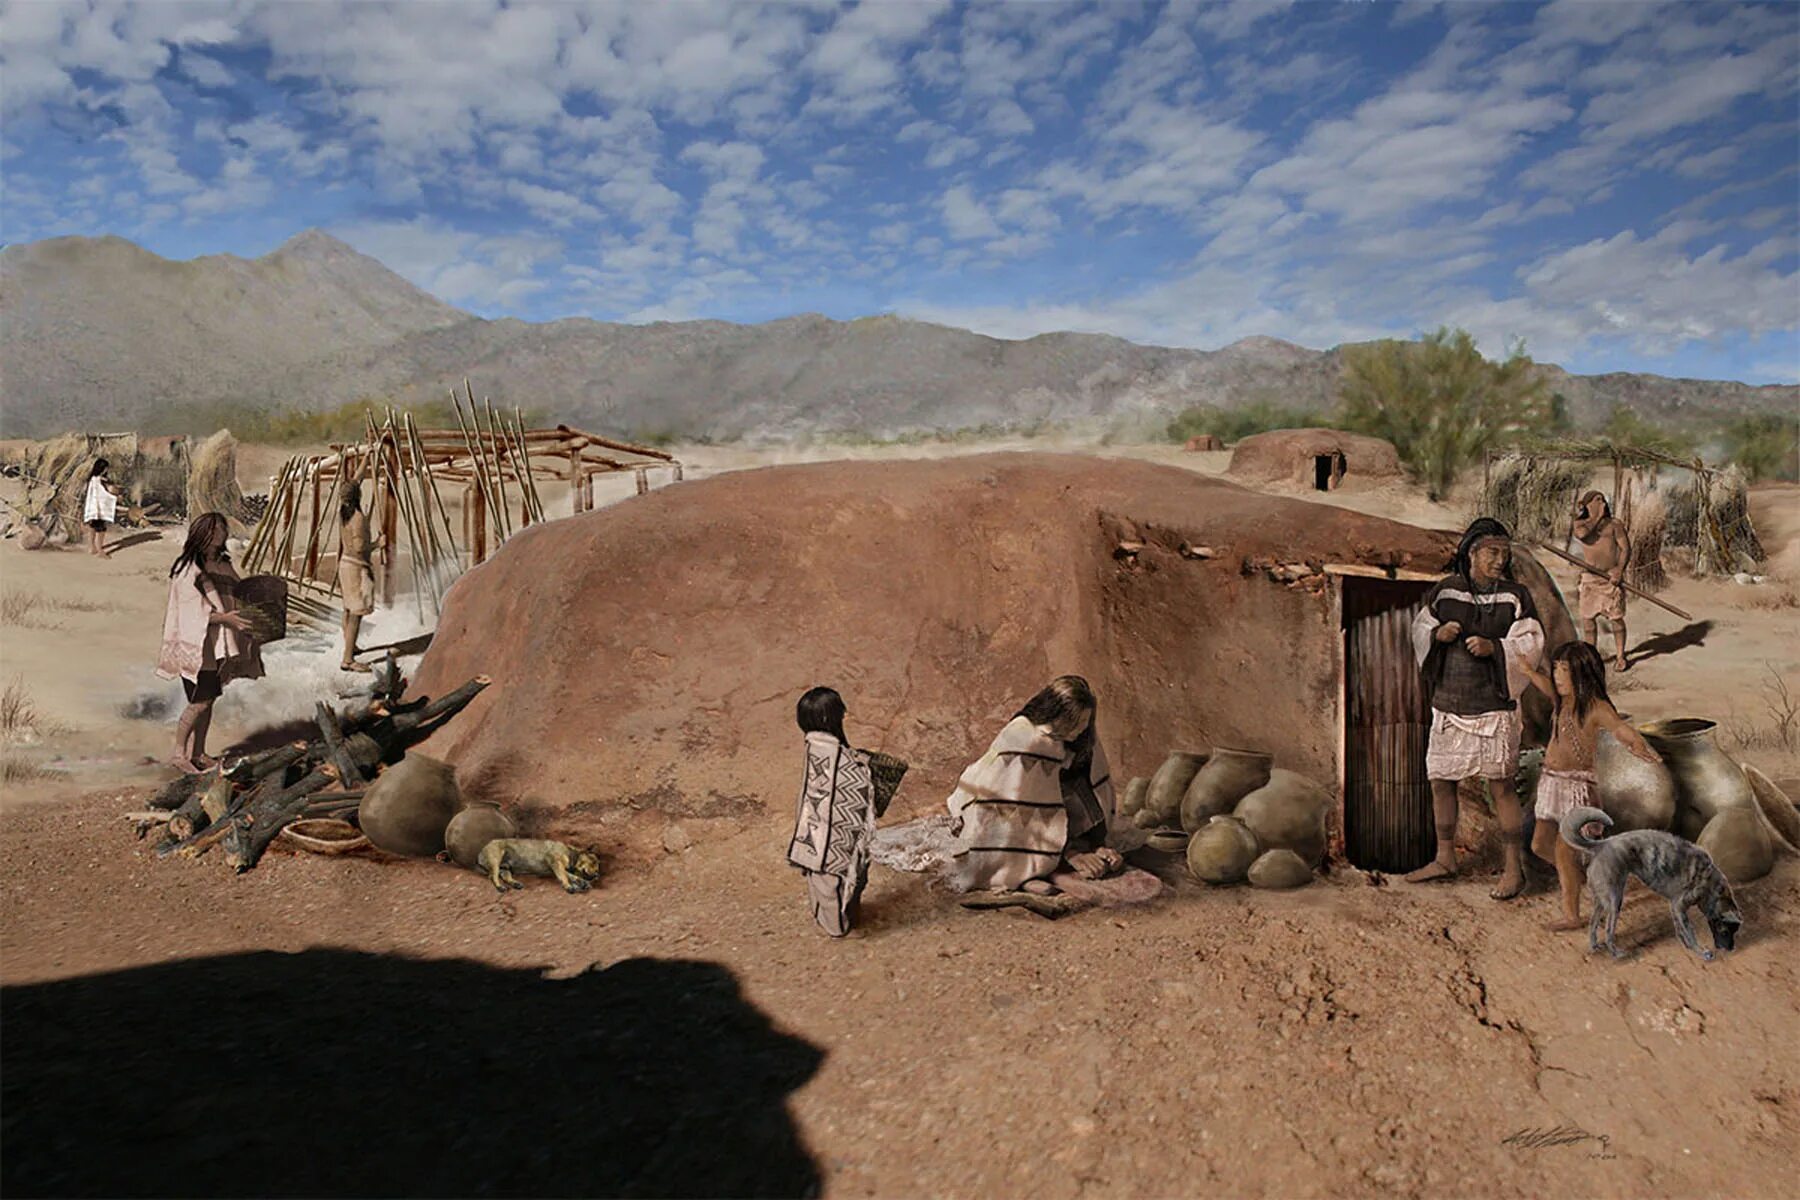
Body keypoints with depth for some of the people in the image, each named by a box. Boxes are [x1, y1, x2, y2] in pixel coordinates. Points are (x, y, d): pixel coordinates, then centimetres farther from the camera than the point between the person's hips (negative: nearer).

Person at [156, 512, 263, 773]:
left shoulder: (222, 564, 9)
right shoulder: (189, 570, -15)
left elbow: (234, 597, 17)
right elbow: (194, 613, -19)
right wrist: (224, 618, -28)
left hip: (218, 644, 8)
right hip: (197, 644, -8)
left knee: (209, 699, 12)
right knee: (199, 701, -7)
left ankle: (198, 752, 21)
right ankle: (179, 752, 7)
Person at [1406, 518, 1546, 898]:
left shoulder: (1515, 597, -4)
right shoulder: (1443, 591, 3)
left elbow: (1532, 645, -7)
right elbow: (1418, 628, 9)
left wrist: (1493, 647, -23)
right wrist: (1437, 633, -13)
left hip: (1493, 706, -3)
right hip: (1448, 704, 4)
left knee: (1501, 785, -1)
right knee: (1441, 782, 11)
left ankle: (1514, 868, 12)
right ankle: (1445, 859, 27)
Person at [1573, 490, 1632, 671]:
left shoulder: (1615, 524, 4)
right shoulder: (1581, 523, 7)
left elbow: (1626, 548, 0)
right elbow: (1581, 533, -18)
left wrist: (1620, 570, -13)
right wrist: (1598, 516, -6)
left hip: (1611, 576, -2)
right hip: (1589, 577, 2)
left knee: (1616, 617, -2)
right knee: (1587, 617, 6)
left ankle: (1620, 656, 8)